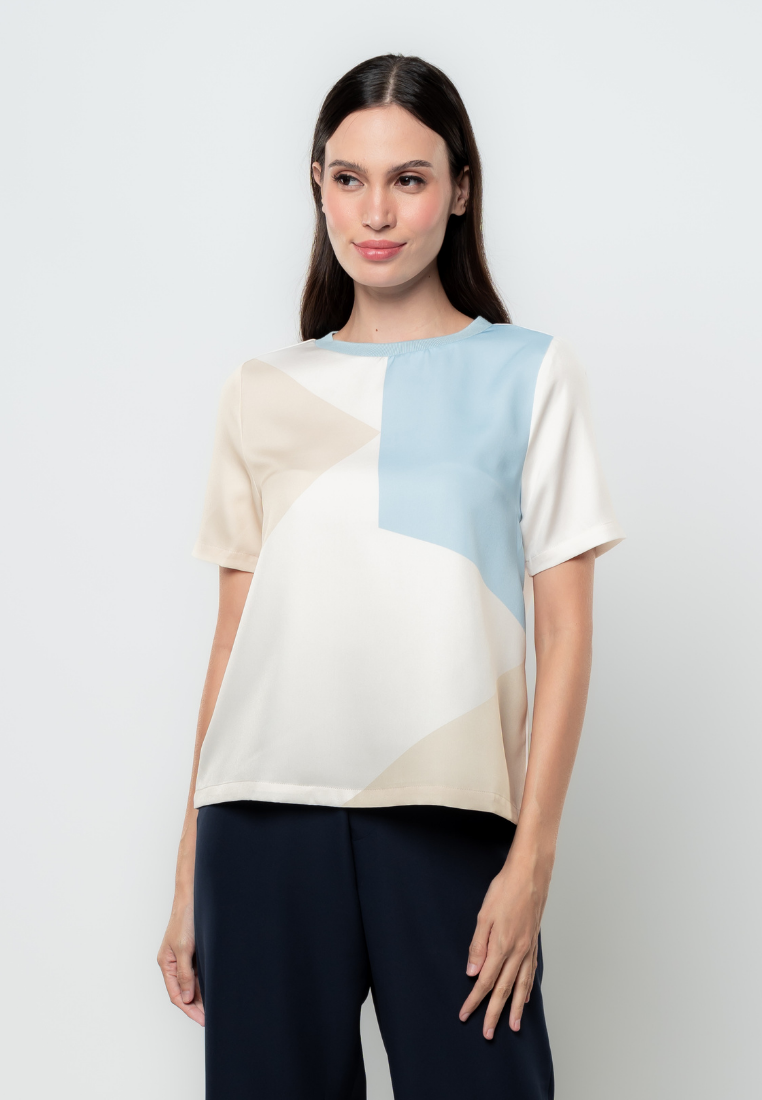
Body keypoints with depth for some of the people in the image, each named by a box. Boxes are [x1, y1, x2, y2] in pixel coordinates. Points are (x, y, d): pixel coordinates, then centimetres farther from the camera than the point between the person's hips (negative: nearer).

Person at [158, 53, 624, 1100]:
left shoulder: (530, 374, 6)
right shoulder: (261, 394, 13)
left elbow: (565, 630, 2)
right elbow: (233, 636, 12)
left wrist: (533, 855, -7)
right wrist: (189, 873, 9)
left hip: (449, 817, -2)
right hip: (266, 813, 2)